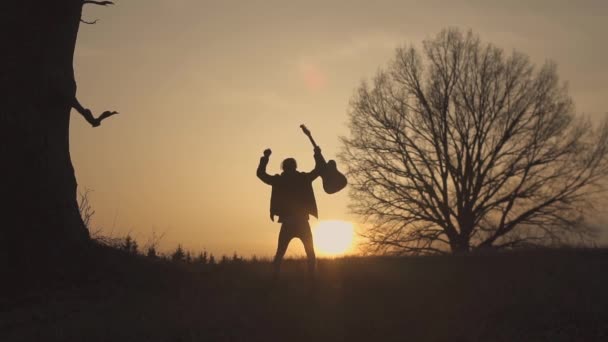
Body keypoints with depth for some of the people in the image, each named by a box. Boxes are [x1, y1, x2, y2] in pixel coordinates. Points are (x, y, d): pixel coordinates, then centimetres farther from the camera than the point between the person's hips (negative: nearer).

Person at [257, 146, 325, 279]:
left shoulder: (279, 180, 2)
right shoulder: (303, 178, 0)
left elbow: (261, 173, 13)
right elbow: (319, 168, 8)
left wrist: (265, 157, 21)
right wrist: (318, 154, 20)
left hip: (287, 224, 1)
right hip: (302, 223, -1)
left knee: (279, 254, 10)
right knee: (311, 255, 6)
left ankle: (275, 279, -2)